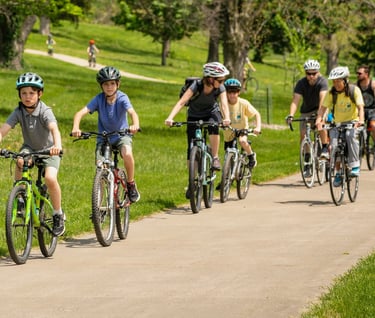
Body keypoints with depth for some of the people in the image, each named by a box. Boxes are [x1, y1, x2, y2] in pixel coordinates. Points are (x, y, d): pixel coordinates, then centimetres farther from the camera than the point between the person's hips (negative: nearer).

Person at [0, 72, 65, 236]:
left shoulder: (45, 111, -24)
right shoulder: (19, 112, -15)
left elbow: (54, 128, -41)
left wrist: (57, 145, -61)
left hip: (48, 150, -3)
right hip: (29, 147, 3)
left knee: (50, 178, -26)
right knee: (20, 162, -32)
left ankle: (58, 215, -4)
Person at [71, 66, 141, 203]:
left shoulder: (122, 98, -16)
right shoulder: (99, 99, -12)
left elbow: (132, 112, -33)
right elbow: (81, 112, -23)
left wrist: (135, 125, -56)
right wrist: (75, 128, -43)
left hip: (121, 134, -2)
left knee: (127, 154, -32)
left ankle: (131, 184, -9)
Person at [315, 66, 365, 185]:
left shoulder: (354, 90, -11)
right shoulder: (331, 93, -6)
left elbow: (360, 107, -19)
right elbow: (323, 108, -11)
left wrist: (361, 120, -37)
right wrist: (318, 120, -29)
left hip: (352, 122, -2)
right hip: (337, 123, 2)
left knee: (350, 135, -34)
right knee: (334, 145, -19)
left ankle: (355, 165, -24)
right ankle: (338, 173, 0)